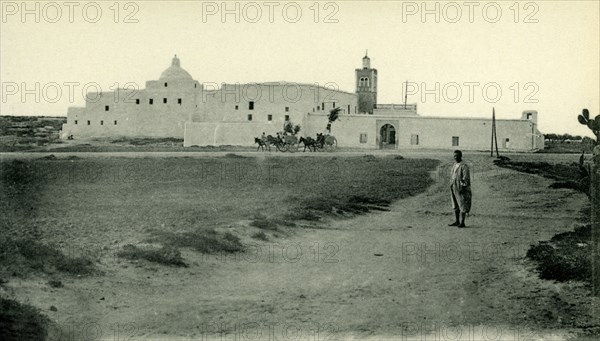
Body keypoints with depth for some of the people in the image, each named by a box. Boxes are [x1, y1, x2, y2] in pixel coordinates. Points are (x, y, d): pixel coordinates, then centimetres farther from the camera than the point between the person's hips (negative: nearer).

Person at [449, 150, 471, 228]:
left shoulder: (464, 166, -11)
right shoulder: (455, 165, 14)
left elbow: (466, 178, -15)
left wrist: (463, 187, -19)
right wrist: (451, 186, 14)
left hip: (460, 188, -9)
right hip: (454, 188, 9)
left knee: (462, 206, -4)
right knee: (455, 205, 12)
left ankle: (462, 222, -1)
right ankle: (457, 221, 19)